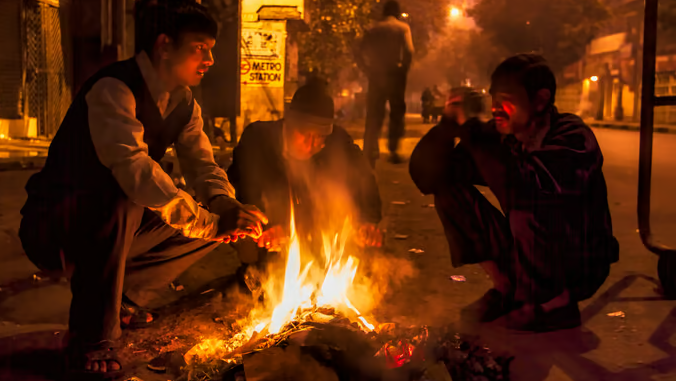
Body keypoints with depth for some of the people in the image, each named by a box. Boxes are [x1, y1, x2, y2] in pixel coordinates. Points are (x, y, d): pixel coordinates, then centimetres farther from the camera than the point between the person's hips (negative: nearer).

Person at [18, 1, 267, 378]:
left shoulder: (184, 103, 4)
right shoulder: (113, 89, -23)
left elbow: (203, 164, 2)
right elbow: (132, 167, -37)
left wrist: (225, 206, -21)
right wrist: (210, 223, -39)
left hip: (114, 227, 8)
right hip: (55, 225, -8)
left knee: (212, 215, -1)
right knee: (123, 198, -38)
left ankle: (125, 295, 13)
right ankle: (91, 339, -24)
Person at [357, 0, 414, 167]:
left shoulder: (372, 30, 12)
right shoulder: (402, 27, 4)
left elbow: (360, 56, 3)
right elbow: (408, 50, -11)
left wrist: (370, 72, 10)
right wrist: (404, 69, 0)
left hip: (376, 76, 3)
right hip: (394, 75, -3)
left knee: (374, 116, 8)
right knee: (397, 112, 8)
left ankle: (370, 154, 4)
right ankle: (393, 150, -2)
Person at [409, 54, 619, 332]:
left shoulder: (574, 140, -22)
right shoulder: (499, 138, -6)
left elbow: (520, 188, -42)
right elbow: (426, 176, -7)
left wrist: (470, 125, -33)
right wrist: (450, 123, -23)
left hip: (579, 268, -6)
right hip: (525, 257, 6)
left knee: (529, 204, -34)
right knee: (449, 188, -5)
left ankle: (557, 304, -11)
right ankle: (506, 290, 4)